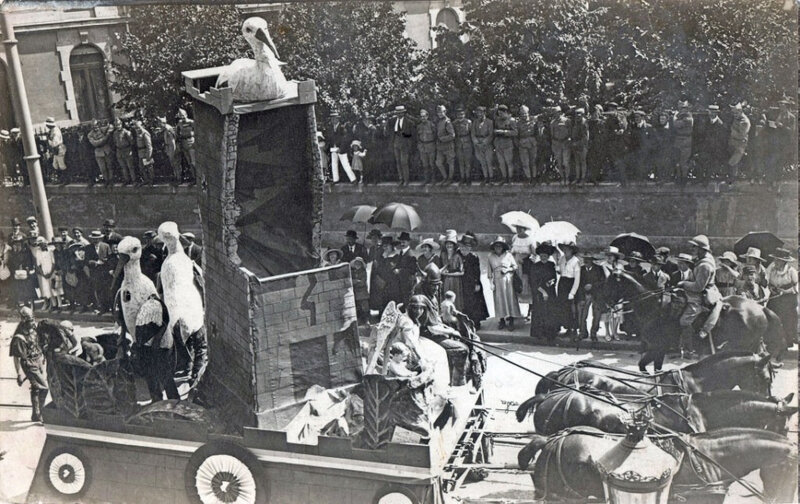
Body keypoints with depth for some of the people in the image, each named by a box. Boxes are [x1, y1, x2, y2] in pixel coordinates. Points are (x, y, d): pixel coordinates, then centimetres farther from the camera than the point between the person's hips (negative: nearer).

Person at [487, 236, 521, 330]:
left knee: (510, 299, -3)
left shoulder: (508, 255, -2)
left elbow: (515, 266, 4)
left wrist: (507, 269, -13)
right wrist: (491, 282, 2)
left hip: (508, 280, -2)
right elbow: (489, 270, 8)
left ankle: (511, 321, 2)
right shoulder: (491, 256, 4)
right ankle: (502, 320, 9)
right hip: (497, 281, 2)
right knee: (499, 300, 2)